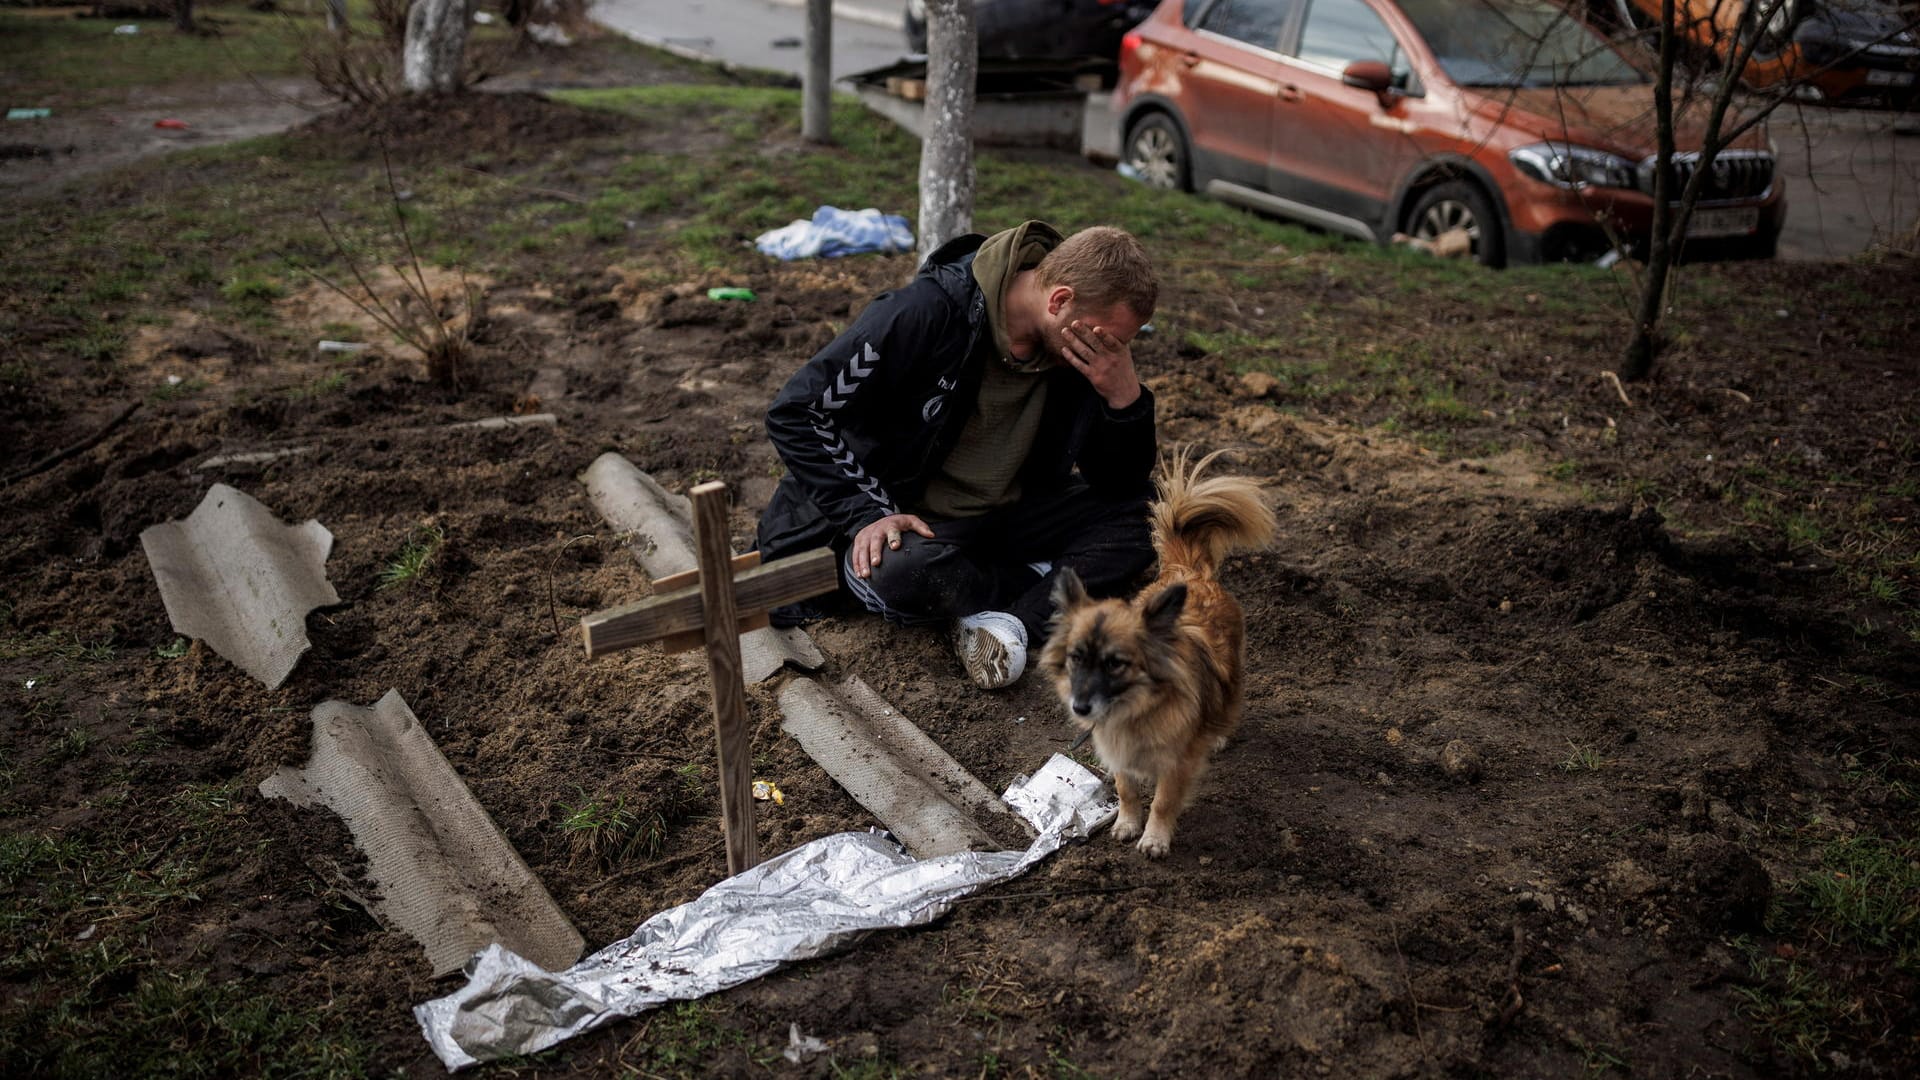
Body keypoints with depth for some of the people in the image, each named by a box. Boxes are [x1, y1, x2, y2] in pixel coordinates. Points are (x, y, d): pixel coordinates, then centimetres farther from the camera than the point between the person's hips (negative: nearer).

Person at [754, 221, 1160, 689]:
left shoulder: (1089, 346, -8)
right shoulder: (927, 312, -25)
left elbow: (1121, 486, -3)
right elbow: (796, 411, -19)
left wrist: (1125, 396, -22)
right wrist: (869, 513, -26)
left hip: (1008, 517, 5)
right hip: (899, 516, -5)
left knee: (1145, 513, -13)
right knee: (897, 571, -39)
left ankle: (1013, 621, -27)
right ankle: (1055, 584, -14)